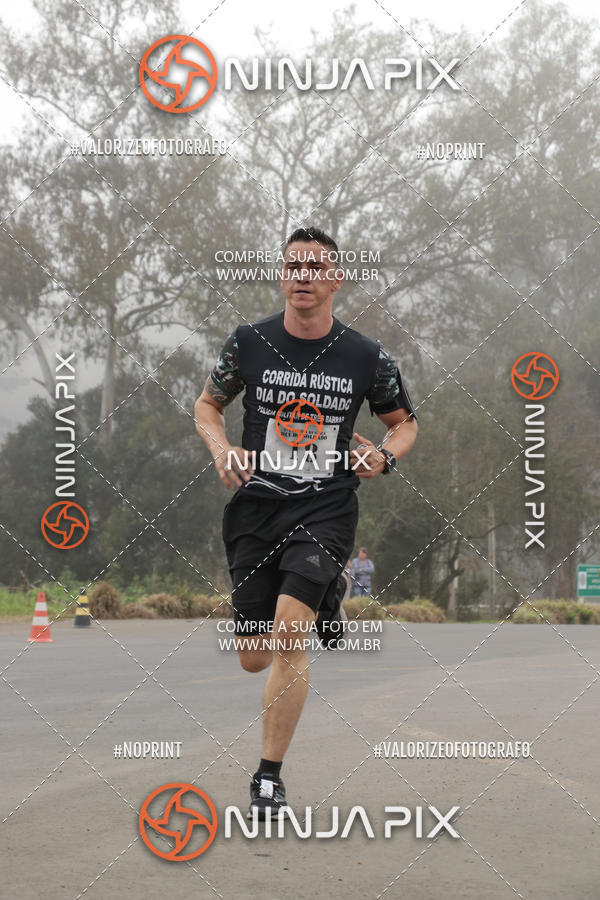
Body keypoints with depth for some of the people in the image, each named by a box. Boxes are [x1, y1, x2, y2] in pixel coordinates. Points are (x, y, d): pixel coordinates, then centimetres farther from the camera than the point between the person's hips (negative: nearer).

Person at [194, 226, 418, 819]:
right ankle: (321, 604, 45)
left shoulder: (367, 357, -1)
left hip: (326, 509, -2)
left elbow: (404, 423, 14)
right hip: (256, 505, 2)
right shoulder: (249, 342, 0)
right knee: (253, 658, 9)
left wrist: (383, 455, -8)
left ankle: (269, 778, -6)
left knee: (288, 640, -21)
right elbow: (207, 404, 15)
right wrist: (221, 451, -5)